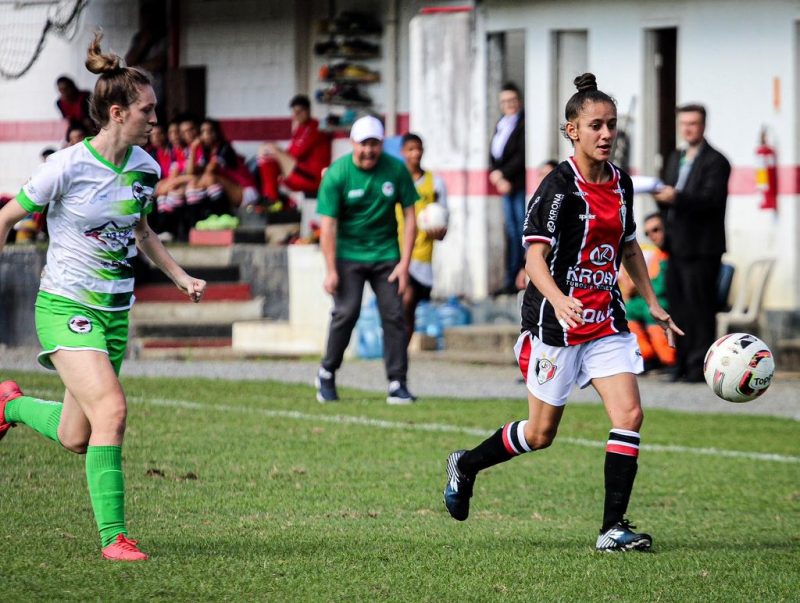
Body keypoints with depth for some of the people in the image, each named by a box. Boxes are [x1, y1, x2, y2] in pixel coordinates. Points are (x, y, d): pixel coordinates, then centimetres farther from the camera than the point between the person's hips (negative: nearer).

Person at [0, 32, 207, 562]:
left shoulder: (146, 167, 2)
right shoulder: (68, 168, -17)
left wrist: (180, 276, 14)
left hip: (116, 311, 7)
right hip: (67, 306, -7)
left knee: (75, 439, 11)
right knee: (111, 408, -24)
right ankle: (114, 536, -17)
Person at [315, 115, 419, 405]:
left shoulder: (396, 169, -5)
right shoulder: (337, 174, -12)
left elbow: (409, 217, 0)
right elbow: (328, 223, -12)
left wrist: (404, 263, -6)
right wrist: (330, 270, -15)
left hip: (385, 253, 2)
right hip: (348, 254, -2)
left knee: (393, 315, -5)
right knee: (346, 312, -12)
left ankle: (397, 384, -1)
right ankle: (327, 374, 6)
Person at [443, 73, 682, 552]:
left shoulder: (621, 183, 7)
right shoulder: (560, 186, -15)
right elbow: (535, 254, -22)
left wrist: (653, 303, 21)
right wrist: (558, 300, -39)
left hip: (606, 321, 6)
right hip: (557, 322, -6)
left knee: (629, 414, -11)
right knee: (541, 434, 6)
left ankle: (614, 527, -7)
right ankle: (466, 465, 33)